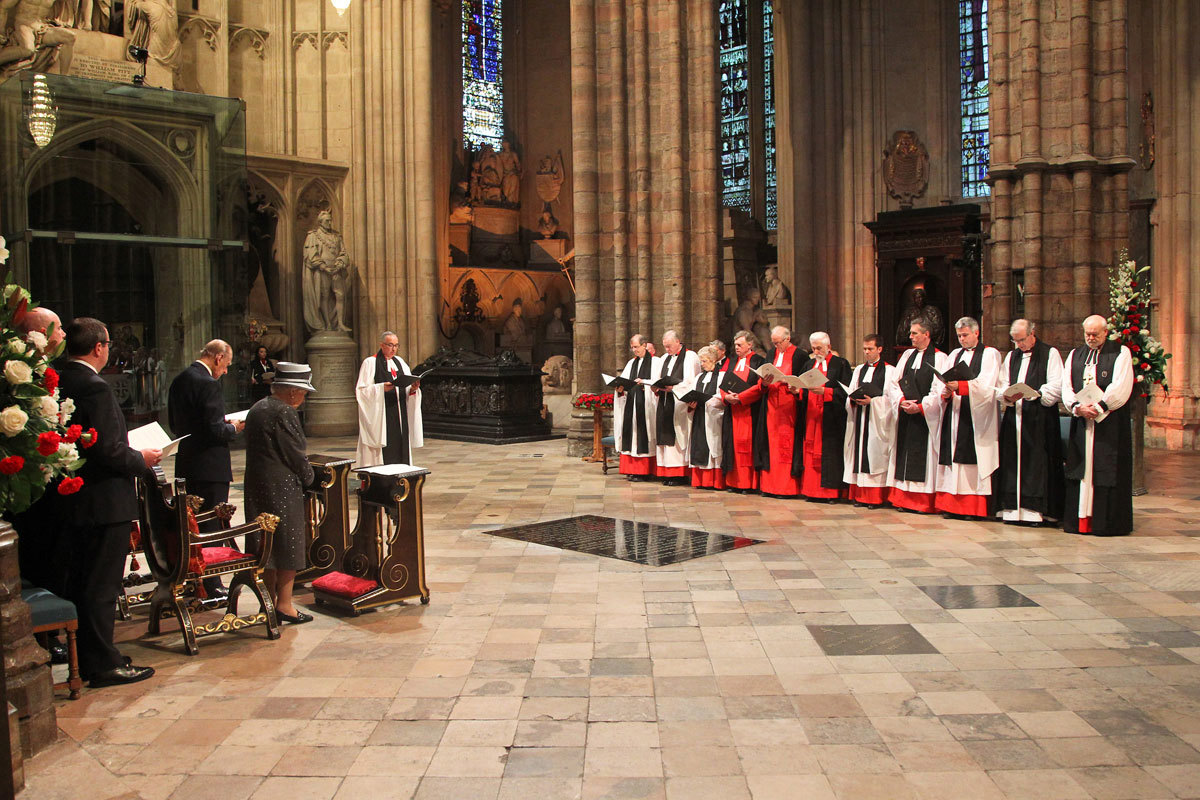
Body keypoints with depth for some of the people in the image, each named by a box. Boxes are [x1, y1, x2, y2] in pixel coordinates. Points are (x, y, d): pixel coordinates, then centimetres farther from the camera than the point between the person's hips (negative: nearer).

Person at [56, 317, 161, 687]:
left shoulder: (56, 382, 6)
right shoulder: (95, 387, -20)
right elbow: (108, 450, -24)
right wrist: (141, 459, -7)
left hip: (68, 503, 9)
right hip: (103, 503, -9)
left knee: (78, 583, 18)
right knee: (102, 587, 0)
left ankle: (81, 659, 29)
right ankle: (103, 665, 9)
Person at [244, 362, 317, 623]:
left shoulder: (257, 408, 12)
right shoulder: (284, 413, -16)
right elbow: (297, 454, -16)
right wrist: (308, 478, 2)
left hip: (257, 487, 9)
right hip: (282, 488, -9)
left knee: (267, 544, 14)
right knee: (288, 542, -1)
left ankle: (270, 600, 21)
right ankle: (285, 604, 1)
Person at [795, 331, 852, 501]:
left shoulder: (840, 364, -1)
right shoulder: (809, 364, 17)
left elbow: (846, 391, -9)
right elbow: (803, 387, 15)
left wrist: (824, 392, -20)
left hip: (830, 417, -5)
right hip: (810, 416, 5)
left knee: (827, 453, -6)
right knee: (810, 450, 3)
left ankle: (829, 491, -1)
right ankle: (811, 490, 7)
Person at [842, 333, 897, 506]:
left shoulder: (889, 371, 1)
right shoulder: (859, 370, 18)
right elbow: (850, 395, 16)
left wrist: (872, 401, -18)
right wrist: (853, 400, -6)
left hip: (878, 421, -5)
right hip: (859, 419, 5)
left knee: (875, 456, -6)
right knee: (859, 454, 3)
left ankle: (875, 497, -2)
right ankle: (859, 495, 6)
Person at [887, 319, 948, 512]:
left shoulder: (940, 358, -2)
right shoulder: (907, 355, 14)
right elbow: (894, 383, 9)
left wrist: (920, 406, -17)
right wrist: (901, 401, -8)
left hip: (926, 417, -5)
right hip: (905, 416, 5)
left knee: (923, 458, -5)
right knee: (904, 455, 5)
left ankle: (923, 501, -1)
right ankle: (904, 498, 10)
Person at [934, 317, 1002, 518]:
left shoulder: (990, 354, 3)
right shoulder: (954, 355, 19)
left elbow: (986, 385, -12)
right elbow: (943, 384, 11)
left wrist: (960, 386, -24)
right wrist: (946, 392, -11)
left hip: (976, 417, -5)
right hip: (954, 414, 5)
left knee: (972, 462, -8)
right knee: (952, 458, 1)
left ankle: (974, 507, -5)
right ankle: (951, 505, 4)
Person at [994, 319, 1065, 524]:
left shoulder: (1050, 354, 2)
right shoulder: (1011, 357, 18)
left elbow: (1056, 386, -6)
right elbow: (1001, 386, 14)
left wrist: (1034, 393, -20)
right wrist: (1006, 395, -7)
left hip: (1040, 418, -5)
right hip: (1014, 416, 5)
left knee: (1037, 462, -6)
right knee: (1012, 460, 2)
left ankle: (1036, 509, -3)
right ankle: (1013, 508, 6)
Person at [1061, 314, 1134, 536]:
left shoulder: (1121, 353, 1)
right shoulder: (1075, 355, 14)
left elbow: (1120, 387, -10)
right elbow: (1066, 386, 5)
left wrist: (1097, 407, -17)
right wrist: (1078, 407, -12)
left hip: (1110, 423, -4)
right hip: (1081, 422, 4)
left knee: (1108, 473, -4)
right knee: (1081, 468, 4)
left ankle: (1106, 522, 0)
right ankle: (1081, 519, 8)